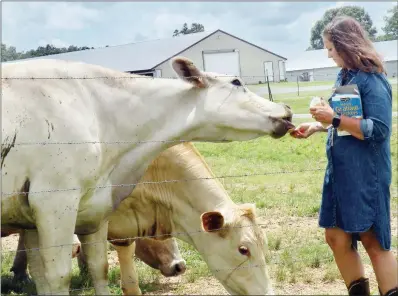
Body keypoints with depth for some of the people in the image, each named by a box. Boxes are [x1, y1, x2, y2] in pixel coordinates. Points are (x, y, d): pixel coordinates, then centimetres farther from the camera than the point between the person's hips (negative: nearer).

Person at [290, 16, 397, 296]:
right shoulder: (344, 76, 9)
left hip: (365, 175, -9)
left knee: (373, 242, -1)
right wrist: (318, 126, 9)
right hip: (339, 171, 9)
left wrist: (334, 119, -22)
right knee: (336, 237, 12)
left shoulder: (372, 79, -15)